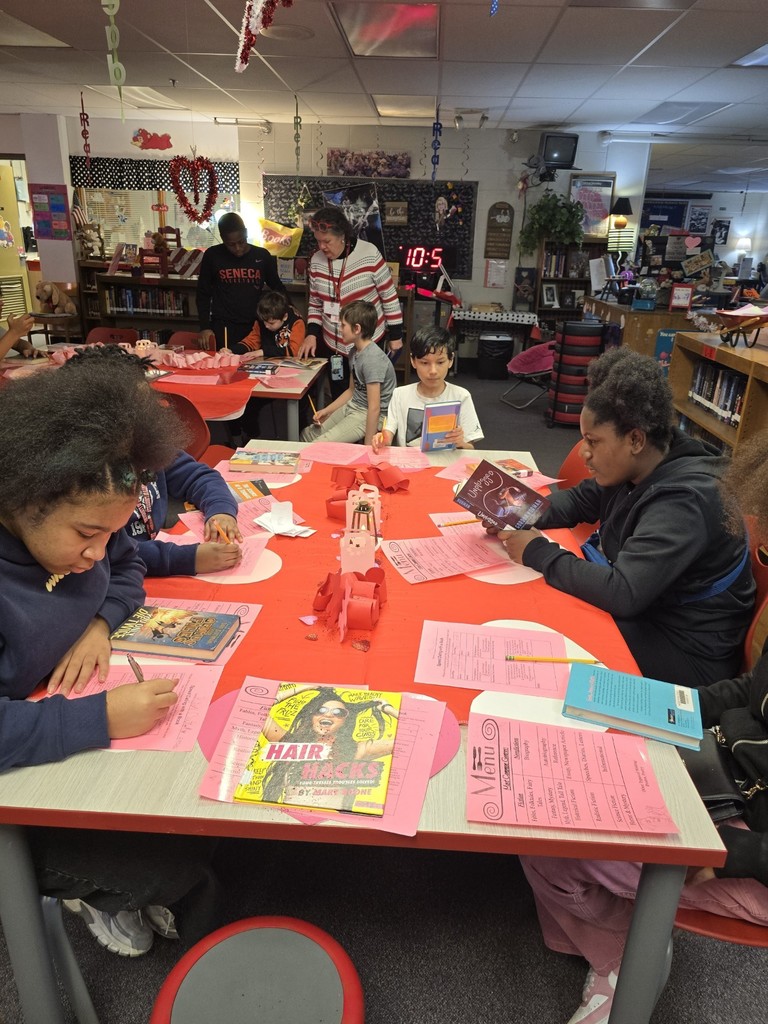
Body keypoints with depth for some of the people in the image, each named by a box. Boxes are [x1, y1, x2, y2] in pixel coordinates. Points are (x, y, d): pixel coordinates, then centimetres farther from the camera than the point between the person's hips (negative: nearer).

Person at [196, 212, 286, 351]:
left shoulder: (262, 256, 3)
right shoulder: (212, 256, 1)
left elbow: (277, 286, 17)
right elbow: (203, 294, 7)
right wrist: (205, 327, 0)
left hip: (256, 325, 1)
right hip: (223, 327, -1)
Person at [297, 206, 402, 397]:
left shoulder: (369, 254, -14)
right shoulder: (316, 261, -1)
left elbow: (389, 296, -7)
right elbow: (315, 303, 10)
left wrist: (395, 335, -5)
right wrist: (312, 334, -5)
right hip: (333, 344, 4)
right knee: (339, 398, 10)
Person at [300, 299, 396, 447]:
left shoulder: (372, 359, -24)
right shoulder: (355, 351, 6)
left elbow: (374, 408, -25)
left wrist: (367, 447, -23)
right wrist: (326, 411, 11)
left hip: (368, 416, -9)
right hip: (352, 407, 9)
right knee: (307, 434, 10)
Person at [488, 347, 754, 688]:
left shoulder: (684, 501, -30)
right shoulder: (637, 467, -3)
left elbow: (621, 593, -35)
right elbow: (578, 499, 12)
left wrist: (538, 553, -24)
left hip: (684, 655, -8)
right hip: (639, 606, 8)